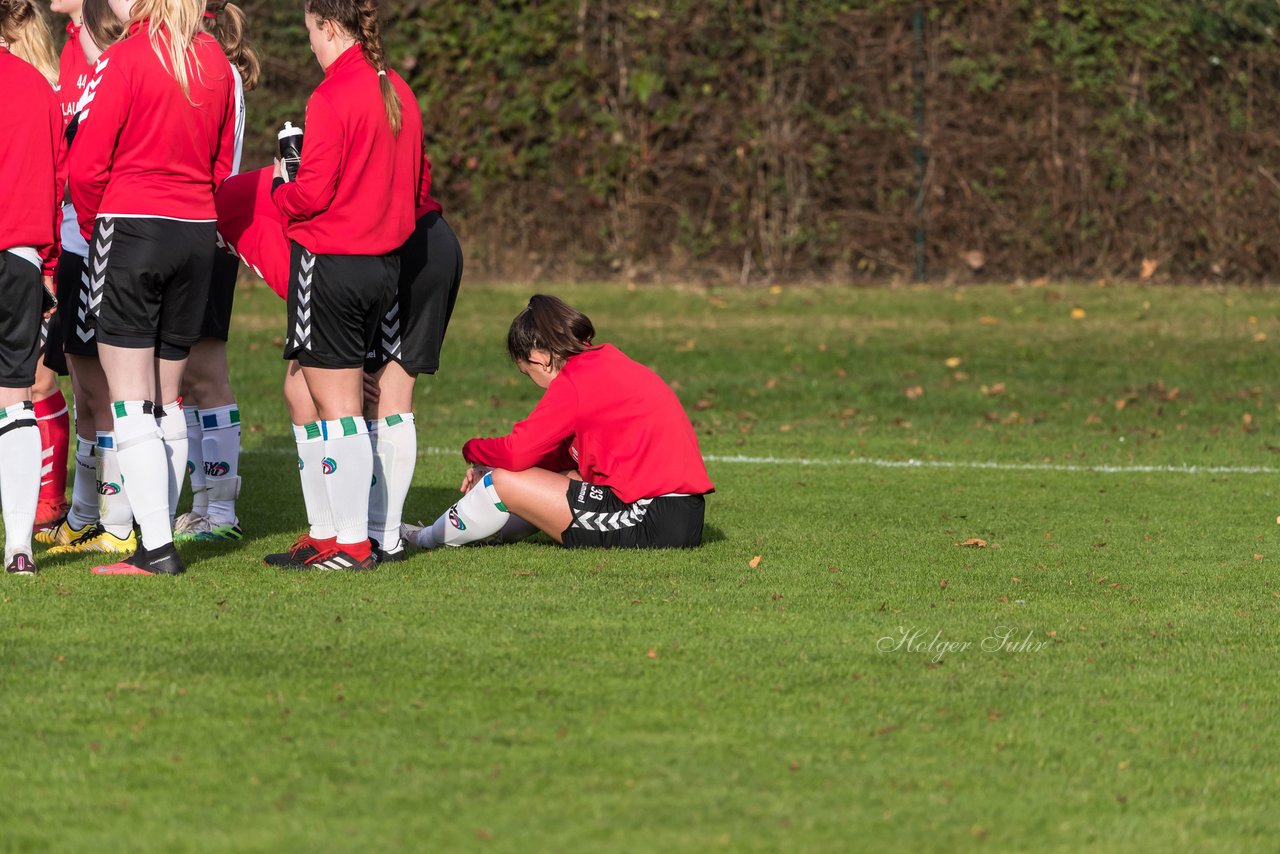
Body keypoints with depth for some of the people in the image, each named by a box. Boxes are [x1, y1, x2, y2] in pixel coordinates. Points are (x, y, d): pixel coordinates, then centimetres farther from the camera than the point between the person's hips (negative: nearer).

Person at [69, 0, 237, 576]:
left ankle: (156, 548, -10)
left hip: (130, 226, -6)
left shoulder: (125, 58, -12)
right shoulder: (216, 63, 7)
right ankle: (160, 531, 15)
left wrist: (93, 227, 4)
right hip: (198, 235, 6)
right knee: (167, 400, 14)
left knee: (130, 401, -4)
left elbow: (85, 166, -12)